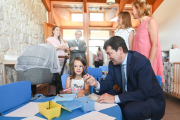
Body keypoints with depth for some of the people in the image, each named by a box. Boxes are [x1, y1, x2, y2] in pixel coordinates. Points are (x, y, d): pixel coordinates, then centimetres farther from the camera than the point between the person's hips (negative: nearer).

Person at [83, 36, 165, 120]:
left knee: (129, 110, -34)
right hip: (129, 97, 6)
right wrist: (96, 84, -22)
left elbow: (144, 93, -30)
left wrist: (115, 98, -36)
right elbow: (108, 83, 0)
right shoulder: (113, 63, -4)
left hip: (150, 99, -5)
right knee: (103, 99, -9)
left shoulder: (142, 62, -24)